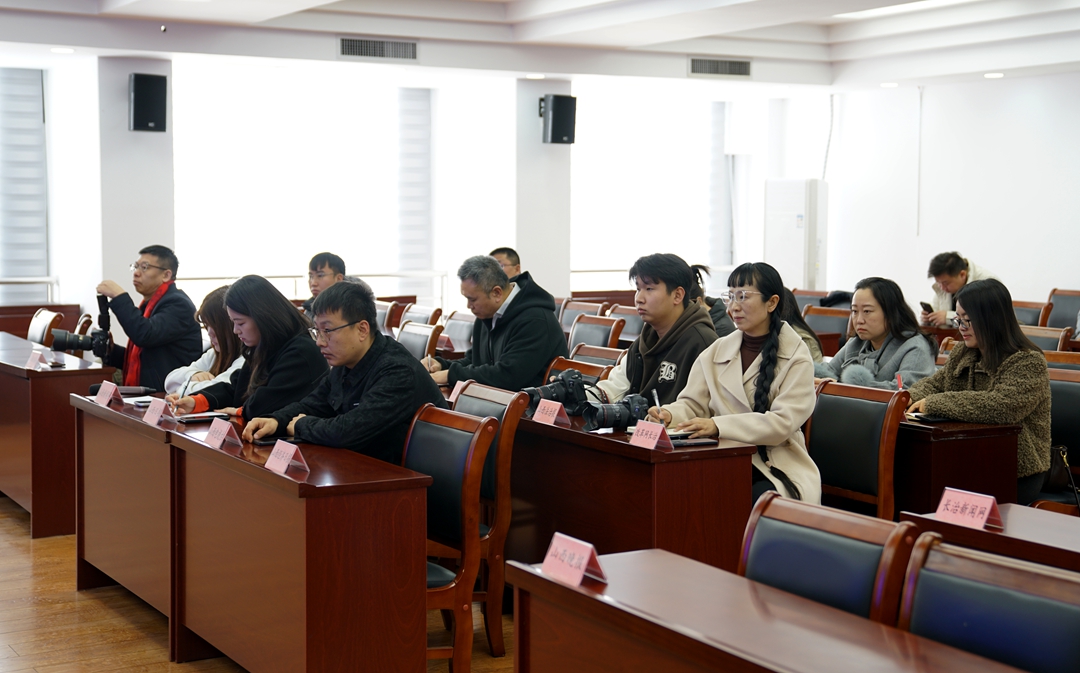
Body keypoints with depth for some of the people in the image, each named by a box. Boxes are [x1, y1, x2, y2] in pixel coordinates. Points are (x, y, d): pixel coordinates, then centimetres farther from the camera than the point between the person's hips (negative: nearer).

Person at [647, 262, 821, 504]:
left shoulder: (796, 357, 0)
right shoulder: (717, 351, 13)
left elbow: (783, 422, -13)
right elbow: (692, 403, 11)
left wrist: (718, 426, -25)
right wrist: (669, 414, -15)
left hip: (776, 470, -3)